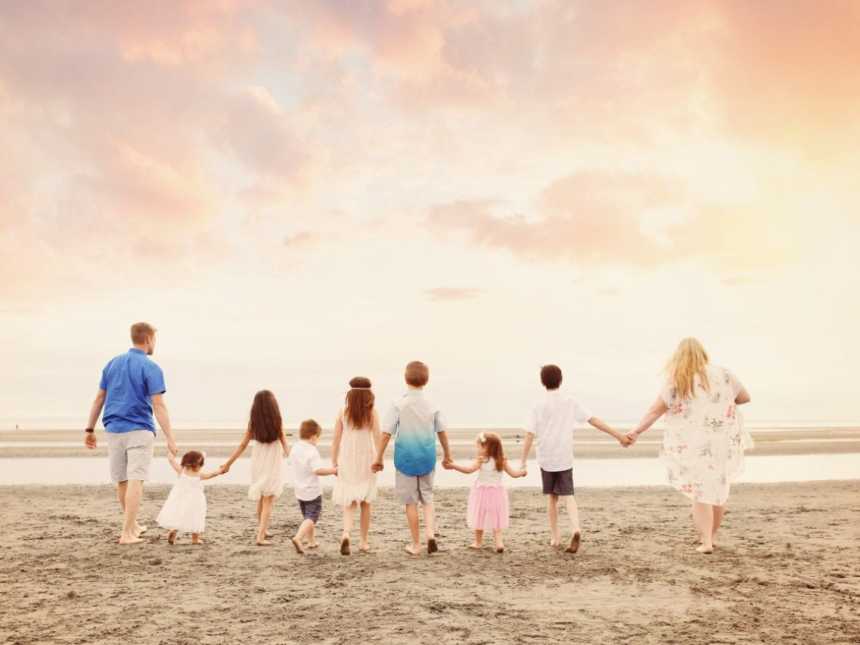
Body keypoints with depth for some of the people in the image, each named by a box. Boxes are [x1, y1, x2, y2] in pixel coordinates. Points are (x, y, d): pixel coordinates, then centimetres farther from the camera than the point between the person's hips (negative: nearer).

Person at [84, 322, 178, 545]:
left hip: (113, 429, 6)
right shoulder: (151, 368, -8)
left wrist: (90, 430, 17)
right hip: (139, 430, -6)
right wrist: (170, 438, -14)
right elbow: (158, 405, -14)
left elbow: (99, 399, 11)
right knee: (135, 480, -6)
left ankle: (132, 525, 32)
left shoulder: (112, 363, 11)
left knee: (122, 480, 15)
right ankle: (127, 533, -10)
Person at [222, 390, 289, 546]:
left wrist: (228, 463, 6)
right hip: (273, 465, -3)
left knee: (261, 499, 20)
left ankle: (262, 530, 35)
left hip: (258, 464, 3)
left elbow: (242, 445, -2)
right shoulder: (277, 422, -10)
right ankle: (261, 537, -8)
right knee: (268, 501, 0)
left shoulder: (253, 423, -4)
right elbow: (285, 444, -4)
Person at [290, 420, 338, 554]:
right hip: (313, 491, -8)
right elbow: (318, 470, -29)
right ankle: (298, 537, -23)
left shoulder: (295, 448, 3)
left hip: (299, 491, 8)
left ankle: (311, 541, 29)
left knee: (307, 516, 21)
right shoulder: (312, 451, -20)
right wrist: (333, 470, -20)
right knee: (312, 517, -4)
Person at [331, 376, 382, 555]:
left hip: (347, 460, 0)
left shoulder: (343, 412, -1)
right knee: (365, 503, 13)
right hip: (366, 460, 0)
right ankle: (364, 542, 18)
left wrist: (334, 462, 6)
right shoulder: (372, 413, -3)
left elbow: (336, 439, 0)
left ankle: (346, 534, -19)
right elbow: (377, 438, -9)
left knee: (349, 502, 6)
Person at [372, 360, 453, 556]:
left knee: (411, 501, 7)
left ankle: (416, 544, 14)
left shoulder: (399, 406, -10)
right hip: (427, 458, 2)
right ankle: (430, 531, -4)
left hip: (405, 458, -2)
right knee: (427, 497, 18)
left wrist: (379, 458, -3)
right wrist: (447, 455, 21)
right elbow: (442, 432, 6)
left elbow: (386, 433, -12)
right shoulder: (432, 406, -1)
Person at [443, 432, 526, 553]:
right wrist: (522, 472, 26)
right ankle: (499, 542, 0)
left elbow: (468, 470, -29)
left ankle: (478, 542, 22)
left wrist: (453, 466, -34)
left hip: (482, 492, -4)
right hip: (497, 492, 4)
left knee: (480, 517, 11)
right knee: (495, 518, 12)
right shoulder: (502, 461, -1)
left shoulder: (481, 460, -16)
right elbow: (513, 473, 6)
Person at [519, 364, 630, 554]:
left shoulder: (539, 406, -4)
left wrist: (523, 463, -6)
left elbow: (529, 435, -9)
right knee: (568, 496, 3)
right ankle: (576, 528, -22)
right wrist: (618, 435, 0)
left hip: (546, 459, 0)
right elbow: (594, 420, -4)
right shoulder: (571, 402, -1)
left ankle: (555, 537, 18)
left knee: (552, 497, 14)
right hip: (565, 459, 0)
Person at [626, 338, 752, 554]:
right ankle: (711, 537, 27)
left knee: (700, 493, 4)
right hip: (724, 442, 2)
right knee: (719, 489, 17)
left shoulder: (675, 383, -5)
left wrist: (636, 431, 7)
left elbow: (655, 411, -2)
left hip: (693, 446, -2)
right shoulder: (722, 374, -1)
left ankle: (706, 542, -2)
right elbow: (745, 397, 10)